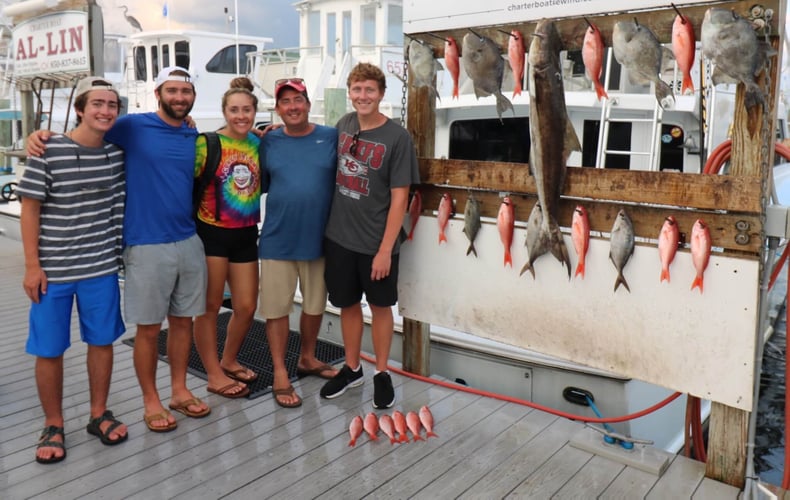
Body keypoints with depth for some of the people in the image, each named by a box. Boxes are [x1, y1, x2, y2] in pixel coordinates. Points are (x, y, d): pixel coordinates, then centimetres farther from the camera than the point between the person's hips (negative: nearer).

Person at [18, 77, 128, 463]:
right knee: (49, 350, 6)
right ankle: (53, 426, 22)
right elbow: (30, 210, -8)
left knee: (102, 341, 11)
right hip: (53, 269, -3)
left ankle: (99, 415, 28)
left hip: (102, 266, 3)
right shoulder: (48, 151, -10)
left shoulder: (117, 152, 1)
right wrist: (32, 266, -9)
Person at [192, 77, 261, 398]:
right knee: (210, 305, 6)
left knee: (247, 306, 10)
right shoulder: (207, 142, -12)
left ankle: (229, 361, 35)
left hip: (246, 234, 6)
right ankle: (214, 375, 21)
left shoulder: (259, 143, 5)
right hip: (212, 232, -5)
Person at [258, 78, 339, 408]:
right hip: (278, 239, -1)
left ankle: (307, 359, 38)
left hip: (319, 237, 1)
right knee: (276, 307, 5)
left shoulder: (331, 137, 0)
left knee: (315, 304, 16)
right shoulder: (269, 142, 2)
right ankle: (280, 374, 20)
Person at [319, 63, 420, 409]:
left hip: (376, 242, -4)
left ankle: (382, 374, 25)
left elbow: (399, 198, -14)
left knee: (380, 306, 10)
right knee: (348, 303, 15)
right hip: (339, 237, 4)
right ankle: (351, 368, 31)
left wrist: (385, 249, -17)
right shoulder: (343, 125, 2)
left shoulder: (397, 138, -13)